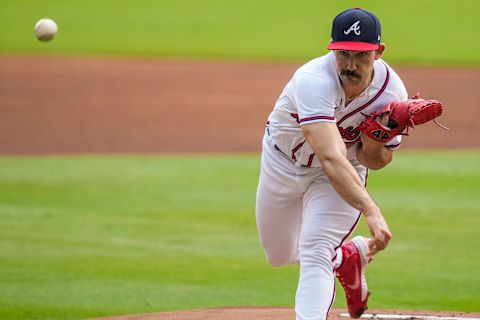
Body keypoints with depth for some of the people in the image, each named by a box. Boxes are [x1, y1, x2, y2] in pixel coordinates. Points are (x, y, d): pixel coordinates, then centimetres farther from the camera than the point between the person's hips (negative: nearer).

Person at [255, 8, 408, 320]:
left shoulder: (391, 92, -25)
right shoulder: (314, 81, -41)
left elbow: (376, 162, -9)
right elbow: (330, 158, -53)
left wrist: (373, 147, -34)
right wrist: (370, 210, -64)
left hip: (346, 168, 0)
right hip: (283, 162, 0)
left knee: (315, 253, -20)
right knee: (279, 255, 17)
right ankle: (348, 256, 44)